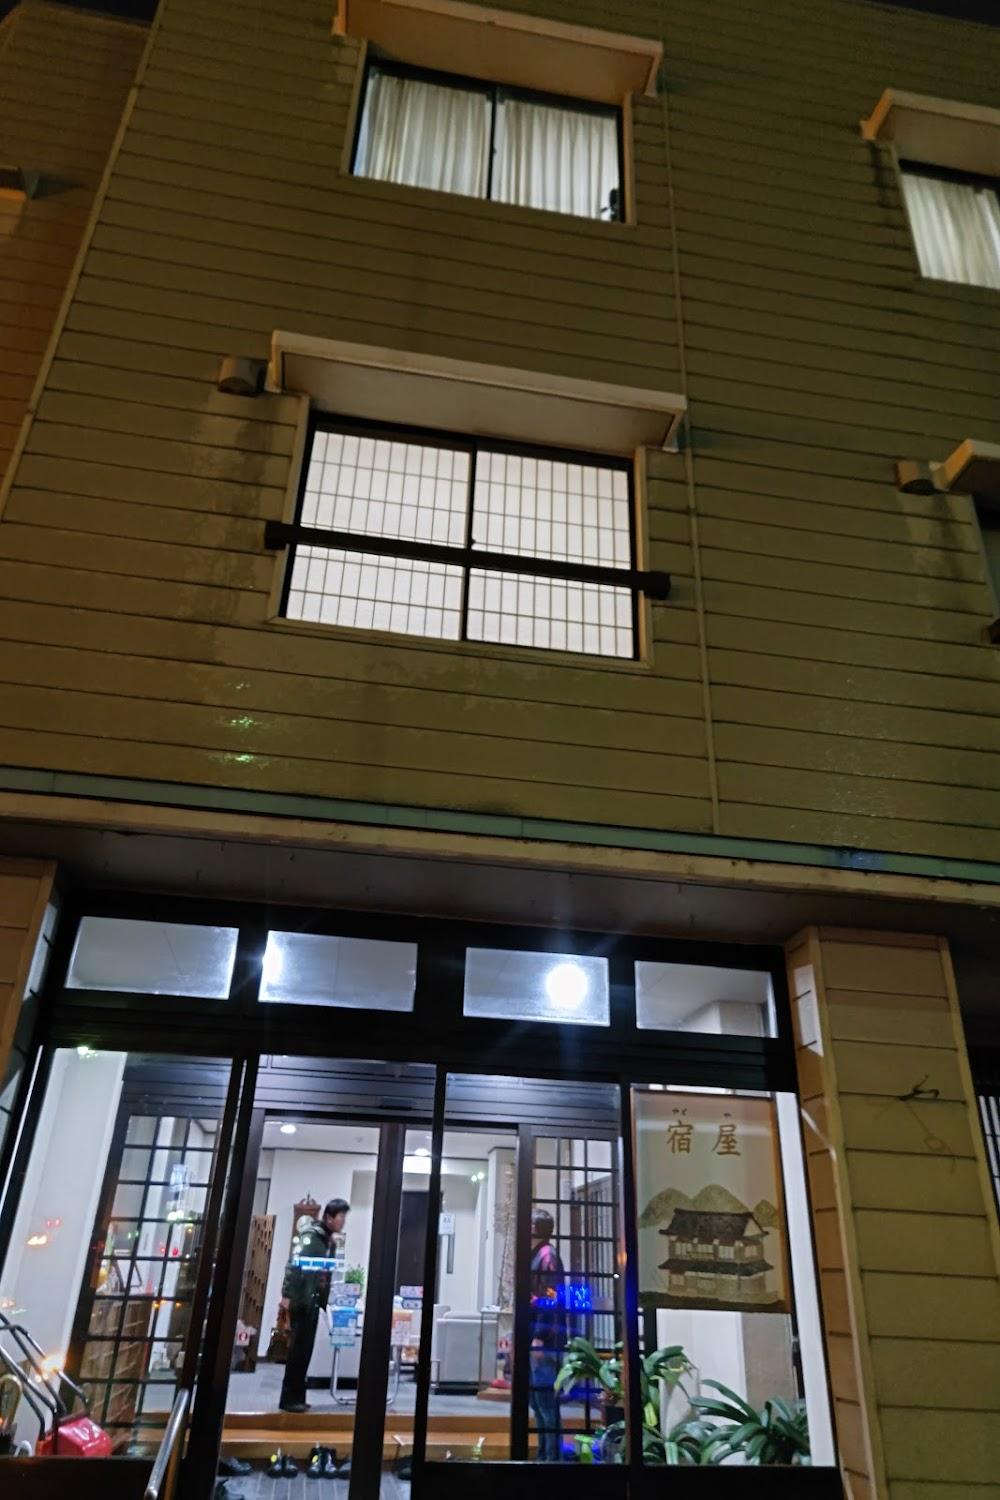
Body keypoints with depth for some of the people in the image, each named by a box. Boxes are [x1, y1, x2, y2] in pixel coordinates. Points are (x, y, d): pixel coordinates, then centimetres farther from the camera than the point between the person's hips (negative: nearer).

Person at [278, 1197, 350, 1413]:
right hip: (301, 1301, -9)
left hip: (312, 1302, 9)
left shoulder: (327, 1239, 13)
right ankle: (290, 1399, 5)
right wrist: (287, 1295, -25)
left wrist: (324, 1299, 14)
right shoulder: (311, 1236, -14)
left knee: (304, 1351, 13)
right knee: (298, 1351, -3)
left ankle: (296, 1398, 21)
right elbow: (293, 1265, -21)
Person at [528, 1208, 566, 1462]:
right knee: (537, 1400, 14)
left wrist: (540, 1337, -21)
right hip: (535, 1338, 9)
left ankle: (553, 1457, 1)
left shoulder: (547, 1255, -11)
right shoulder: (536, 1255, 16)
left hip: (545, 1341, -9)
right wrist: (531, 1337, 19)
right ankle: (544, 1454, 22)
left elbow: (550, 1299, -19)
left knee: (546, 1400, -5)